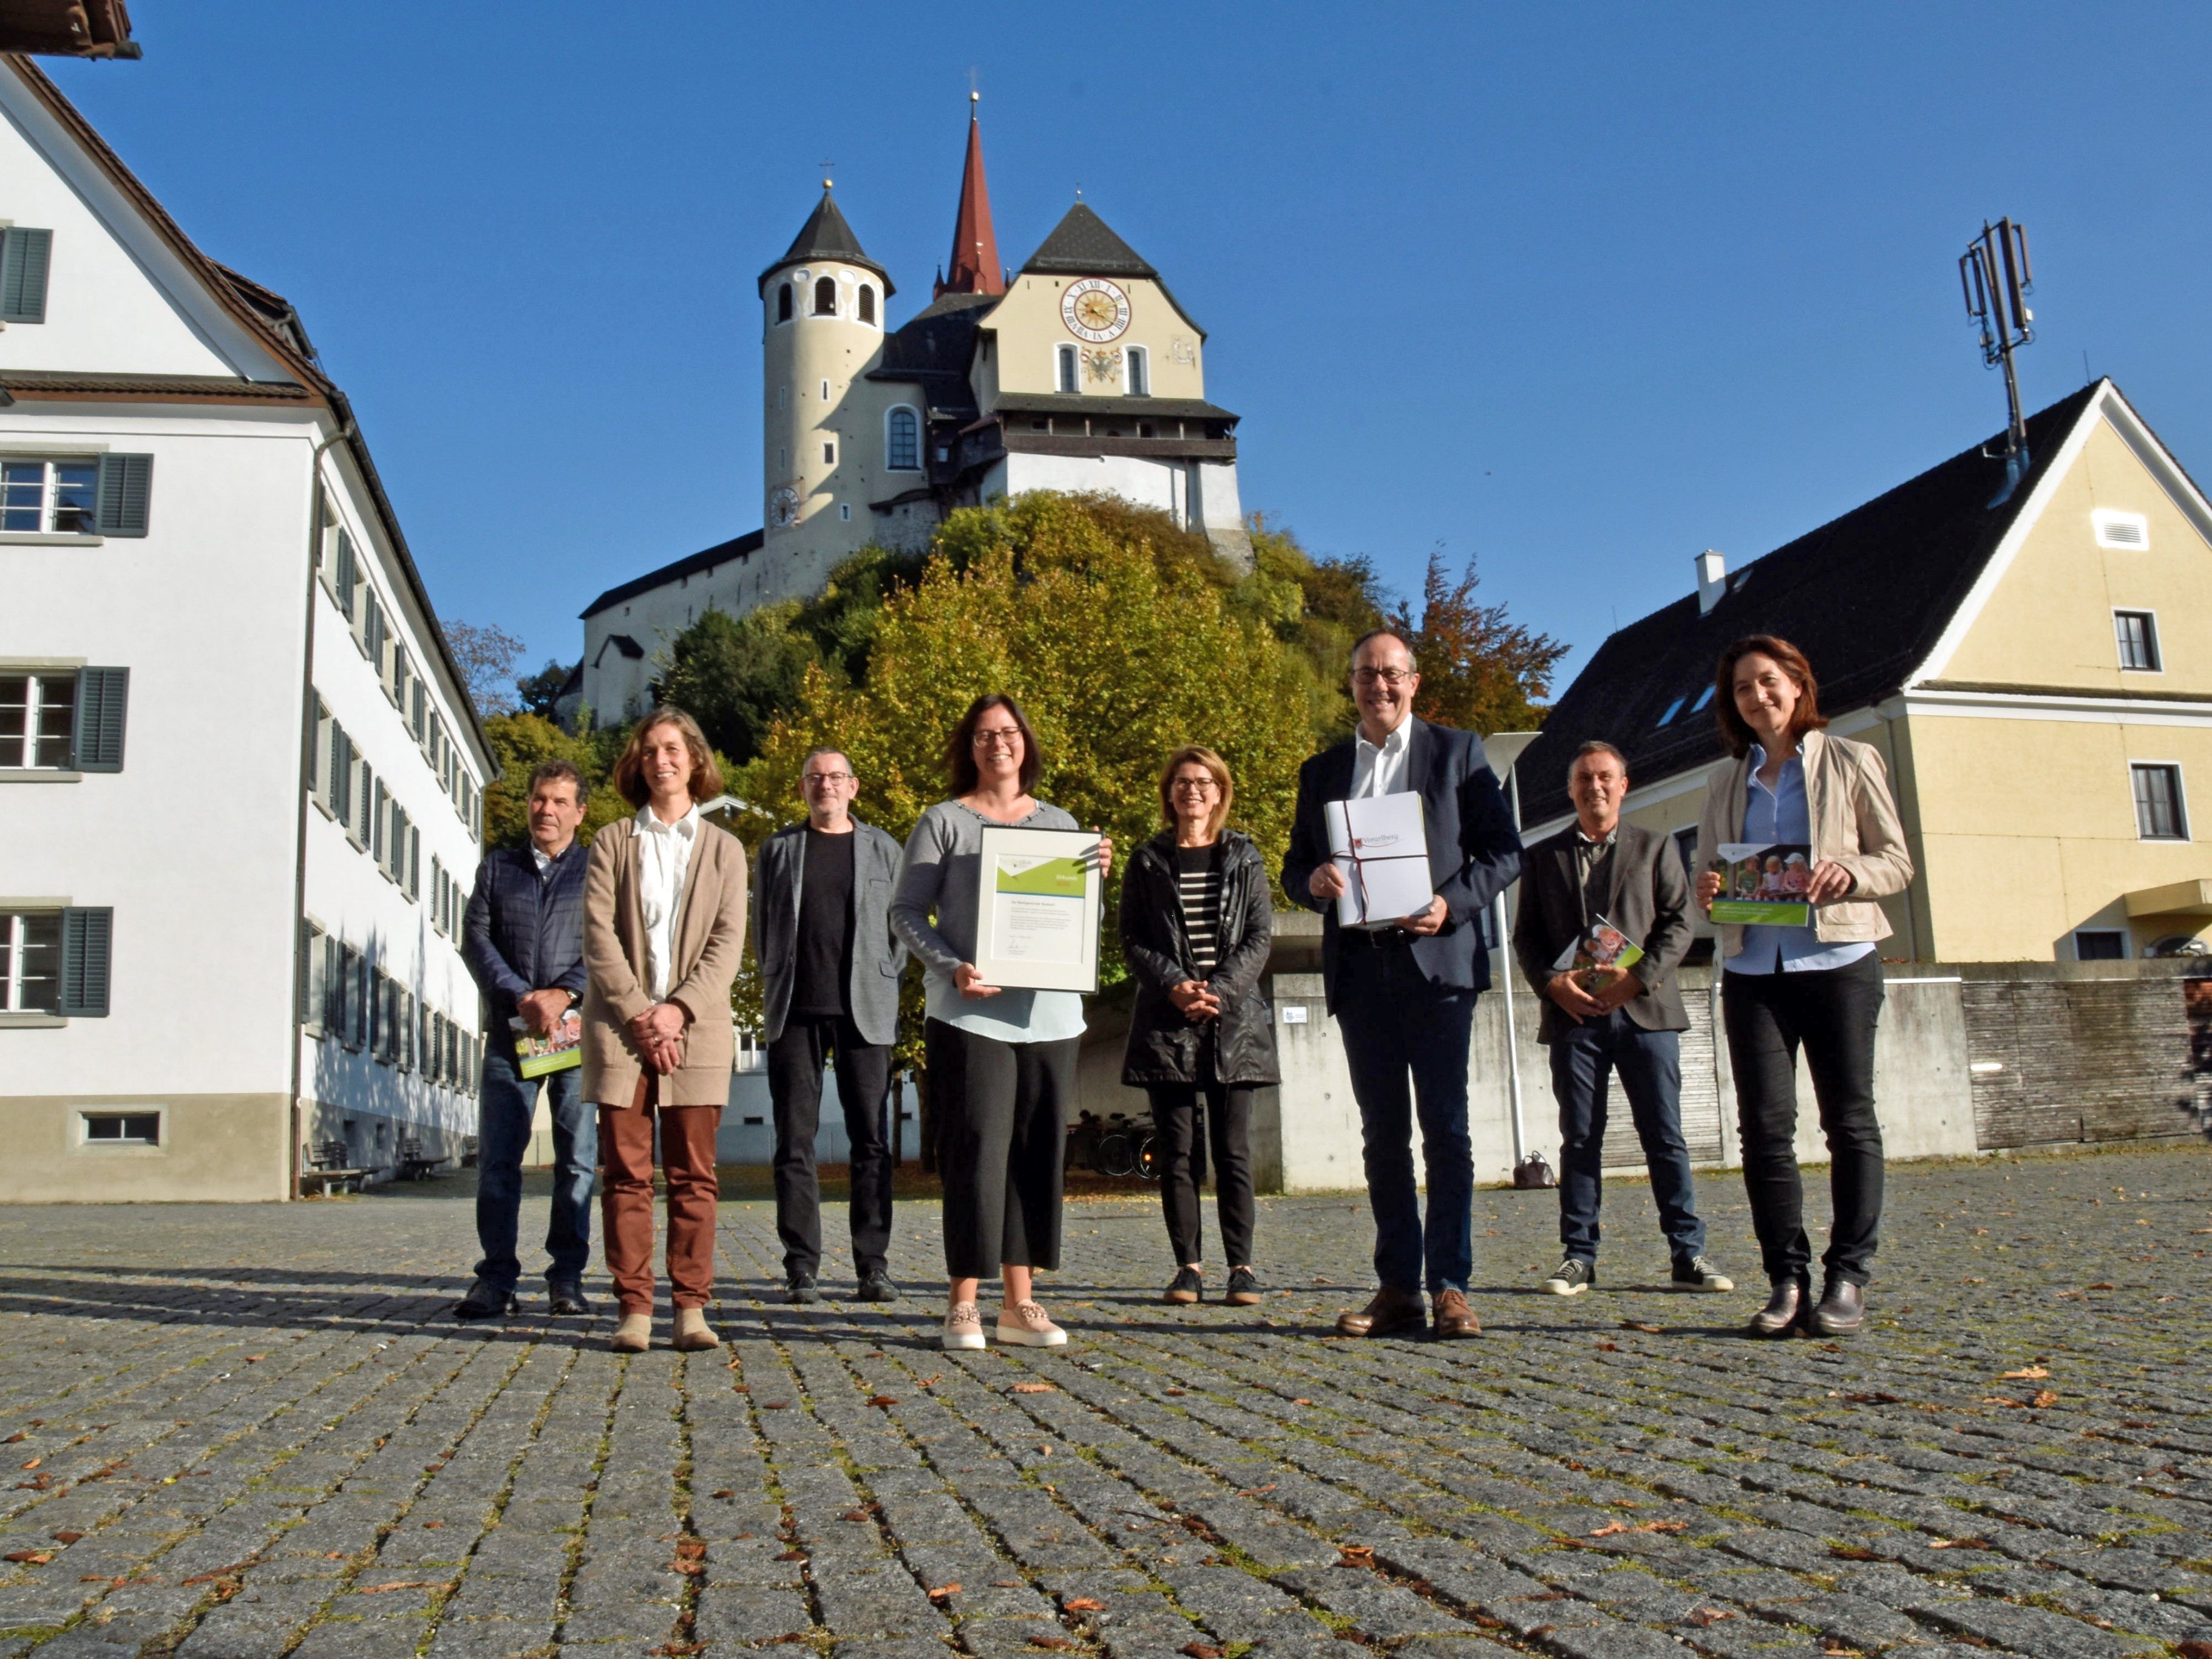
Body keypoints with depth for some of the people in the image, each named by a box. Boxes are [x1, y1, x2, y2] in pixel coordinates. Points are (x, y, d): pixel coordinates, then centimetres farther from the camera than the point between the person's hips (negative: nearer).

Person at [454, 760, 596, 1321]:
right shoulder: (497, 867, 16)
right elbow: (475, 939, 6)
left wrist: (565, 993, -14)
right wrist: (521, 997, -8)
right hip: (510, 1030, 2)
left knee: (577, 1159, 1)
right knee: (497, 1158, -1)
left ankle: (567, 1279, 8)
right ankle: (496, 1280, 5)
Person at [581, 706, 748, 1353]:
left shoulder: (723, 849, 12)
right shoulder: (612, 842, 11)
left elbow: (728, 943, 3)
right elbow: (599, 936, 1)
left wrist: (679, 1009, -10)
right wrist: (638, 1013, -10)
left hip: (696, 1030, 0)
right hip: (620, 1026, 0)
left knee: (693, 1175, 0)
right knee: (627, 1174, -1)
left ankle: (691, 1307, 4)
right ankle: (634, 1308, 4)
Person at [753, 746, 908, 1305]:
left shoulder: (883, 850, 12)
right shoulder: (779, 848, 13)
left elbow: (901, 925, 13)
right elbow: (761, 923, 15)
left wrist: (882, 983, 4)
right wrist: (776, 985, 7)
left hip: (865, 1011, 0)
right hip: (795, 1012, 0)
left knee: (872, 1141, -1)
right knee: (795, 1142, 0)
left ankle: (873, 1265, 5)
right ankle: (801, 1267, 6)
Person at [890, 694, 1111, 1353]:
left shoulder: (1059, 824, 16)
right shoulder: (943, 823, 4)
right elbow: (907, 911, -1)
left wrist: (1097, 875, 0)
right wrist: (952, 967, -16)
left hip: (1049, 1010, 4)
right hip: (971, 1011, -4)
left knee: (1038, 1152, 5)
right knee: (975, 1150, -6)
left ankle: (1021, 1300, 13)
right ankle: (964, 1302, 2)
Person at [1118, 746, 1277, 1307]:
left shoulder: (1243, 858, 9)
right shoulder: (1148, 861, 9)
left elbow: (1260, 936, 4)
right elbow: (1132, 941, 5)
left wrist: (1222, 991, -10)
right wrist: (1175, 986, -11)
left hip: (1234, 1019, 0)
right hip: (1167, 1021, 0)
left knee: (1233, 1148, 0)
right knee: (1178, 1150, 1)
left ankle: (1242, 1266, 5)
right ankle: (1187, 1266, 8)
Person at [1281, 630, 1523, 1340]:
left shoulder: (1456, 753, 7)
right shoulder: (1321, 771, 16)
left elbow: (1505, 851, 3)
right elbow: (1295, 868, 15)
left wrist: (1452, 904, -13)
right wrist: (1314, 880, -8)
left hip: (1437, 962, -3)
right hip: (1359, 969, 3)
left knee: (1445, 1128, -5)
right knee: (1382, 1133, 7)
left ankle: (1451, 1288, 1)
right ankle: (1397, 1289, 12)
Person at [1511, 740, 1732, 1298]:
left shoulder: (1655, 847, 12)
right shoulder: (1543, 856, 14)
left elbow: (1678, 923, 4)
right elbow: (1526, 935, 9)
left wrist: (1639, 977, -11)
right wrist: (1552, 982, -10)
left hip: (1644, 1009, 0)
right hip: (1573, 1014, 1)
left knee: (1665, 1136, 1)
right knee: (1579, 1139, 3)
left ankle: (1688, 1254, 7)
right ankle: (1578, 1256, 8)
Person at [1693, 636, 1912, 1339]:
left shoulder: (1851, 761, 6)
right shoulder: (1727, 782, 15)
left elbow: (1897, 860, 4)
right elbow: (1707, 873, 17)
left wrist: (1849, 874, -17)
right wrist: (1707, 889, -6)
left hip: (1838, 960, -2)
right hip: (1752, 969, 3)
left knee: (1849, 1120, 1)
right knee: (1765, 1124, -3)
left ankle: (1847, 1279, 8)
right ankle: (1787, 1280, 4)